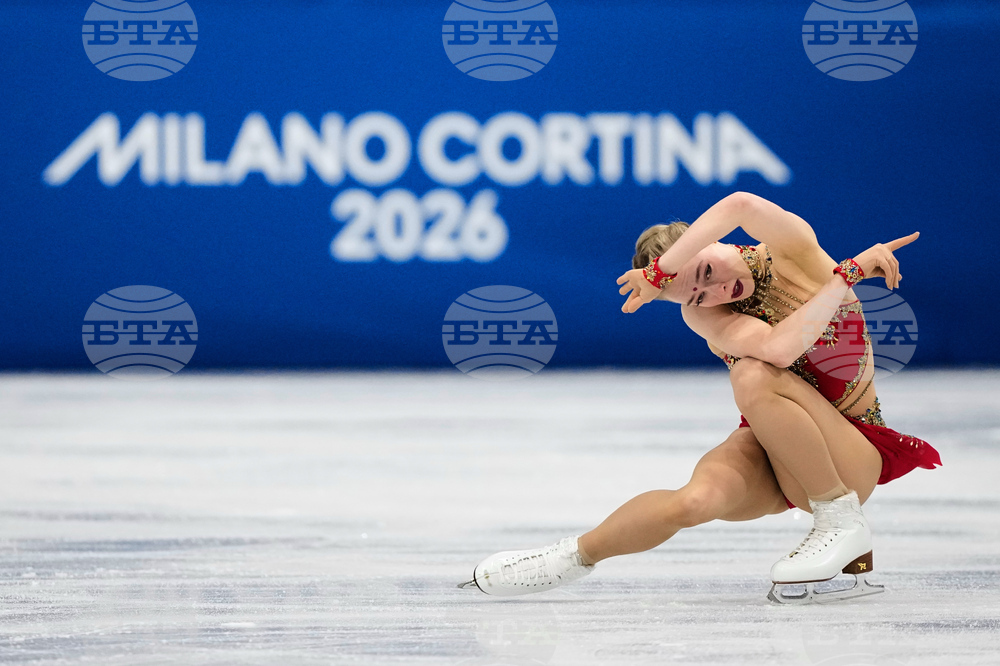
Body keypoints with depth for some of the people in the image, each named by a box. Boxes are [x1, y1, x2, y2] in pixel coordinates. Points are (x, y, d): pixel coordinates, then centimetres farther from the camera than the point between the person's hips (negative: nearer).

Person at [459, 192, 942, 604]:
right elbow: (779, 348, -32)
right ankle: (574, 558, -9)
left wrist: (661, 270, -37)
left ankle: (842, 522, -19)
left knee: (753, 377, -32)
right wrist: (848, 273, -33)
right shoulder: (703, 314, -11)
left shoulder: (793, 250, -15)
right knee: (698, 498, -33)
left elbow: (743, 207, -40)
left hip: (851, 461, -2)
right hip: (771, 451, 2)